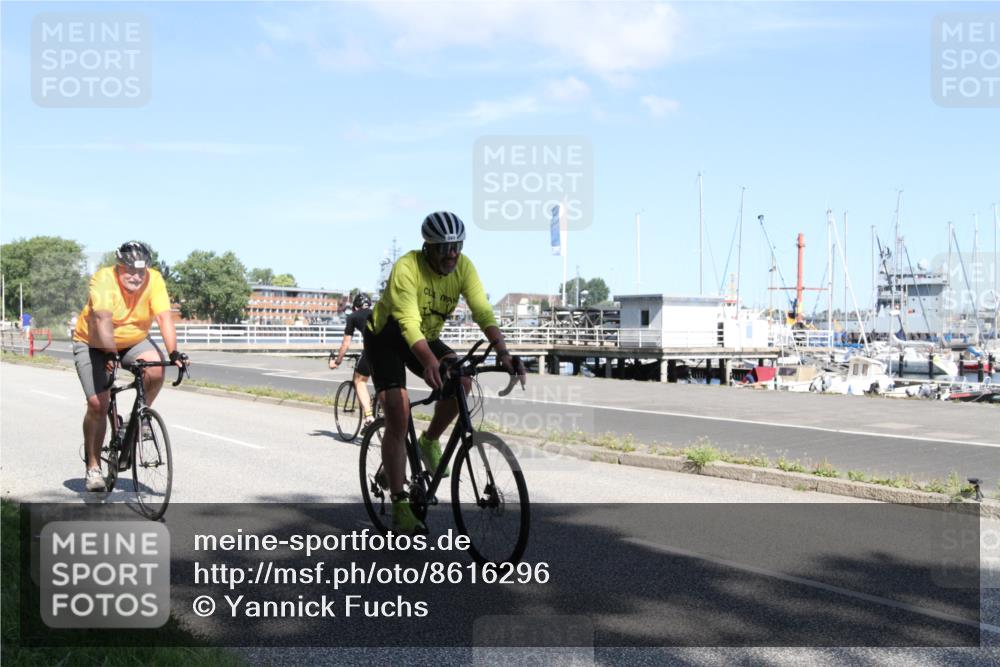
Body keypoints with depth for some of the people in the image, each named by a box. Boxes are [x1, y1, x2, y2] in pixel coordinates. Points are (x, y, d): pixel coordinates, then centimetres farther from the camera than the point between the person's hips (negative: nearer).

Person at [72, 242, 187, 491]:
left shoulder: (154, 280, -19)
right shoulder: (103, 279, -27)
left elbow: (164, 318, -28)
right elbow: (103, 320, -40)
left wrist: (173, 353, -40)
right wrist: (110, 354, -52)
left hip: (134, 341, 2)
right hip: (94, 344, -2)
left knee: (156, 371, -28)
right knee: (97, 403, -12)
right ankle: (93, 467, 4)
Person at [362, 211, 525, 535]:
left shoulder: (463, 267, -16)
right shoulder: (406, 267, -30)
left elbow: (483, 311, -25)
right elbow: (408, 322, -41)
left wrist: (503, 352, -42)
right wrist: (430, 363, -58)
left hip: (426, 337, 5)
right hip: (386, 336, -5)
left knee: (461, 380, -24)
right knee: (398, 419, -15)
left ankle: (430, 442, 2)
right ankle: (400, 506, -7)